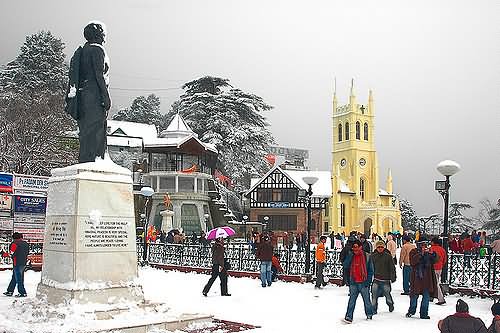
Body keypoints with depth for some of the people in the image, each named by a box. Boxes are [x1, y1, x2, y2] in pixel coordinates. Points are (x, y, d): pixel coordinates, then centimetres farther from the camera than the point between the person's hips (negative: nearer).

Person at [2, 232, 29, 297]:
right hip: (24, 263, 8)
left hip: (17, 263, -8)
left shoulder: (15, 243, -12)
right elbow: (27, 253, 15)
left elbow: (12, 253, -15)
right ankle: (10, 291, 24)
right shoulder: (25, 244, 10)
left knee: (18, 279, -1)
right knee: (14, 277, 17)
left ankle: (23, 293, 0)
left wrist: (6, 254, 3)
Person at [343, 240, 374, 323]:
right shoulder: (350, 256, 6)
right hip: (353, 282, 2)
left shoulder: (367, 257, -2)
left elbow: (370, 270, 0)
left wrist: (368, 281, -7)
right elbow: (345, 266, -2)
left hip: (363, 283, -1)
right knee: (352, 300, -3)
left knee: (367, 300, 11)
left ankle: (369, 314, 28)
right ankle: (349, 317, -5)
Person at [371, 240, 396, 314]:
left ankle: (390, 304, 36)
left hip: (385, 280, -2)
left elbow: (392, 268, 0)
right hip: (376, 279, 2)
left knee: (387, 293, 8)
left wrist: (393, 277, -3)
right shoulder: (373, 256, 3)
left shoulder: (388, 256, -3)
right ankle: (374, 309, 6)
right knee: (374, 295, -4)